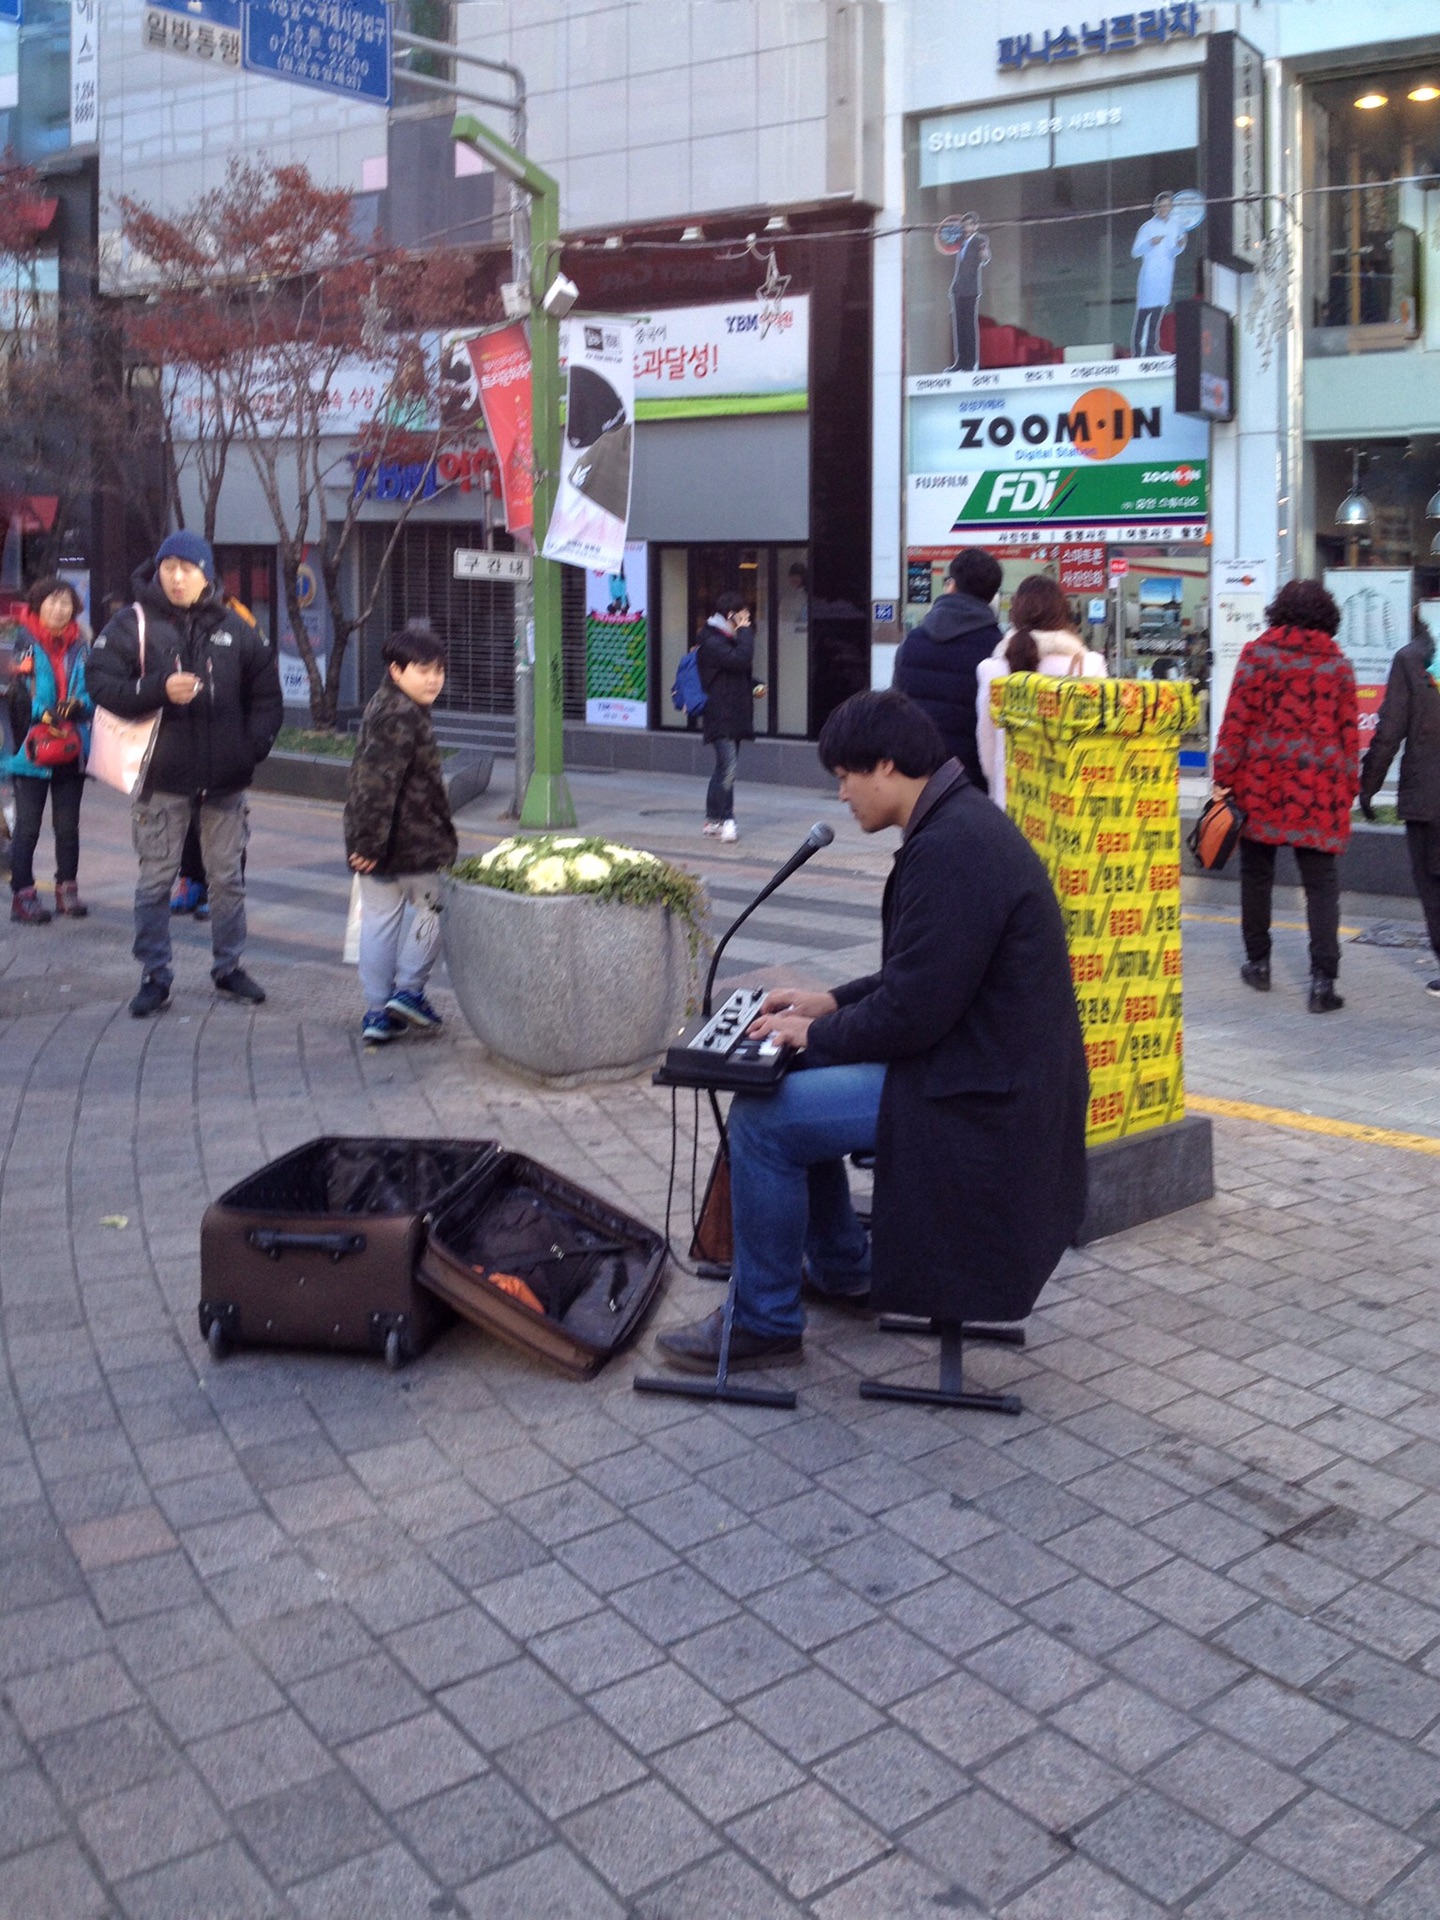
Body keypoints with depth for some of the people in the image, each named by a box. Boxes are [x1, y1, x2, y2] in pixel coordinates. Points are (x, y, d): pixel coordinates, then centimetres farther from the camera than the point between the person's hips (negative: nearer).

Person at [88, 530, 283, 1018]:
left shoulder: (236, 629, 5)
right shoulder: (132, 625, -3)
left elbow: (266, 694, 12)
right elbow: (101, 683, -8)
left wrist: (255, 745, 0)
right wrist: (159, 689, -21)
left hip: (225, 777, 2)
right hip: (163, 776, -2)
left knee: (228, 877, 12)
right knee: (156, 879, 3)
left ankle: (228, 967, 26)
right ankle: (155, 976, 13)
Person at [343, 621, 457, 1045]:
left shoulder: (382, 705, 15)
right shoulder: (403, 716, -18)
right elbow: (379, 781, -25)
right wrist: (370, 842, -26)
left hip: (376, 842, 9)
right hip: (413, 841, -9)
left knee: (378, 918, 10)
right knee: (433, 907, 10)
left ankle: (378, 1011, 15)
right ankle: (408, 990, 10)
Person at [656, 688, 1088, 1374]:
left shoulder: (950, 847, -24)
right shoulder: (961, 823, 10)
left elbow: (912, 1012, -24)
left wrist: (819, 1033, -9)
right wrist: (834, 1003, 12)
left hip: (978, 1094, -11)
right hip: (975, 1061, 11)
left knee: (761, 1118, -12)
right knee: (793, 1080, 19)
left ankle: (763, 1322, 4)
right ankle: (841, 1269, 33)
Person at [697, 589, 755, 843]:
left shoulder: (728, 639, 20)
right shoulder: (711, 642, -12)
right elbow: (741, 660, -24)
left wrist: (753, 687, 12)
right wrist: (745, 631, -14)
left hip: (734, 715, 10)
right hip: (721, 715, -10)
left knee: (723, 769, 12)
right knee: (727, 770, -14)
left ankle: (712, 819, 18)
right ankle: (726, 820, -11)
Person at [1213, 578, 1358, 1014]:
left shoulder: (1257, 653, 0)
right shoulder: (1338, 664, 6)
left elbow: (1237, 719, -5)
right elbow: (1349, 732, 7)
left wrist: (1224, 776, -1)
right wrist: (1349, 788, 14)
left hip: (1261, 781, -1)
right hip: (1319, 788, 1)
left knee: (1257, 872, 14)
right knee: (1321, 882, 1)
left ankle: (1258, 963, 21)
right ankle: (1322, 979, -7)